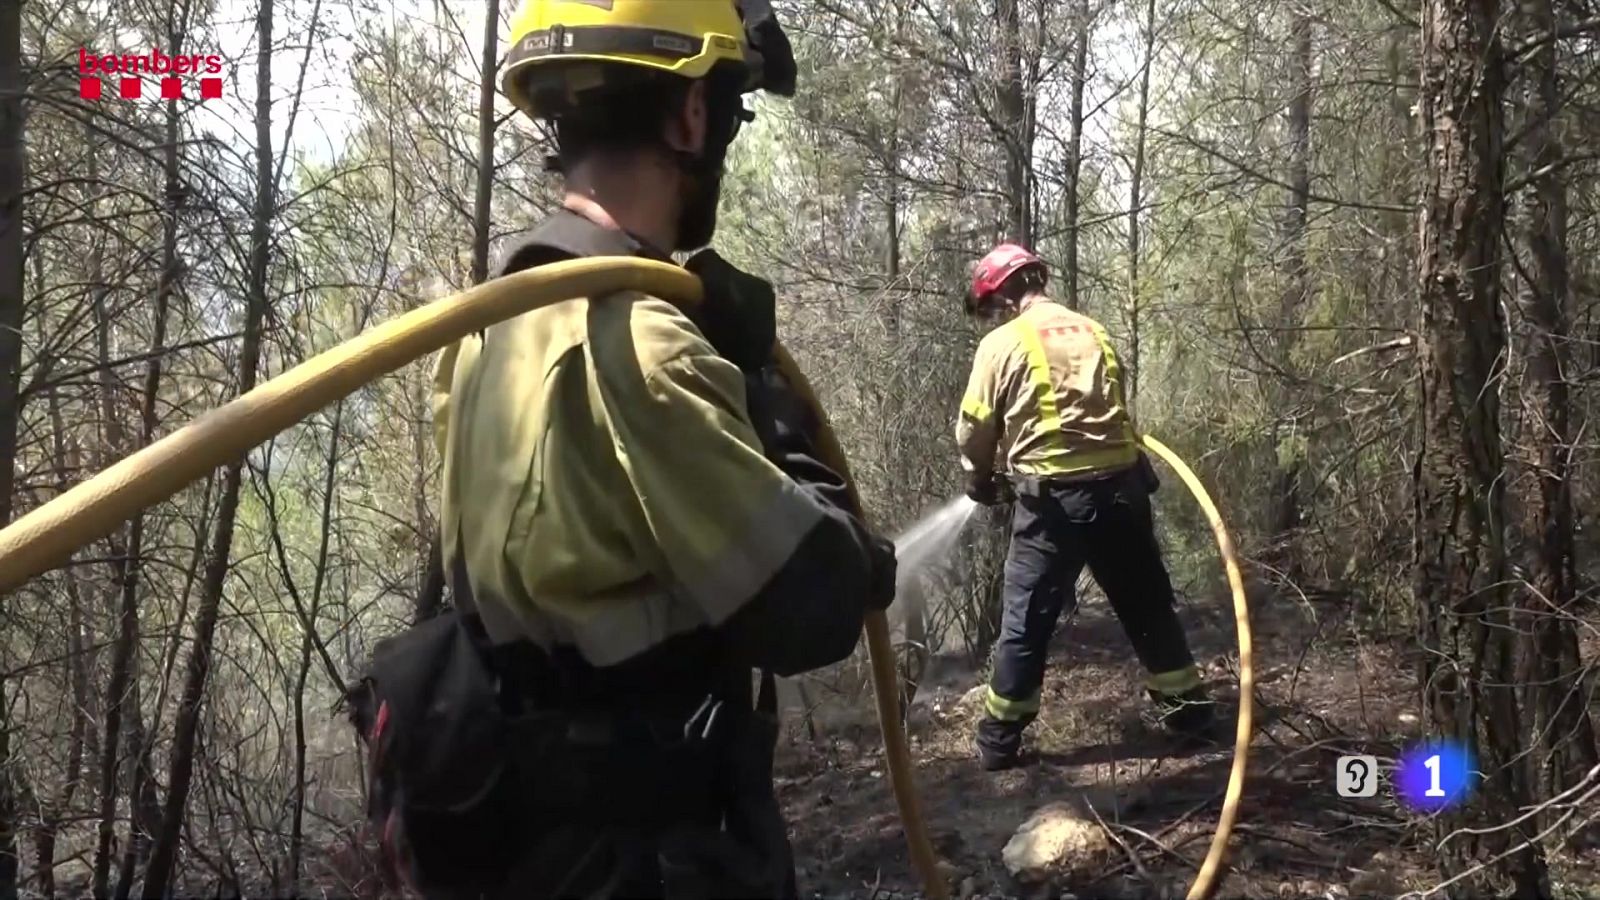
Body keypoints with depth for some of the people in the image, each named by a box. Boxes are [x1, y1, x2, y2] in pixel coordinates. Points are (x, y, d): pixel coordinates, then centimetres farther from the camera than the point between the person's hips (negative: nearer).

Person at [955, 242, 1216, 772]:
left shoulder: (1001, 343, -1)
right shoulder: (1091, 331, 14)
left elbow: (974, 431, 2)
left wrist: (982, 484, 20)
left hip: (1052, 495, -4)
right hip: (1120, 482, 4)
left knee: (1027, 621, 4)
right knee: (1148, 605, 19)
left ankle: (1001, 738, 10)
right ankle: (1189, 708, 28)